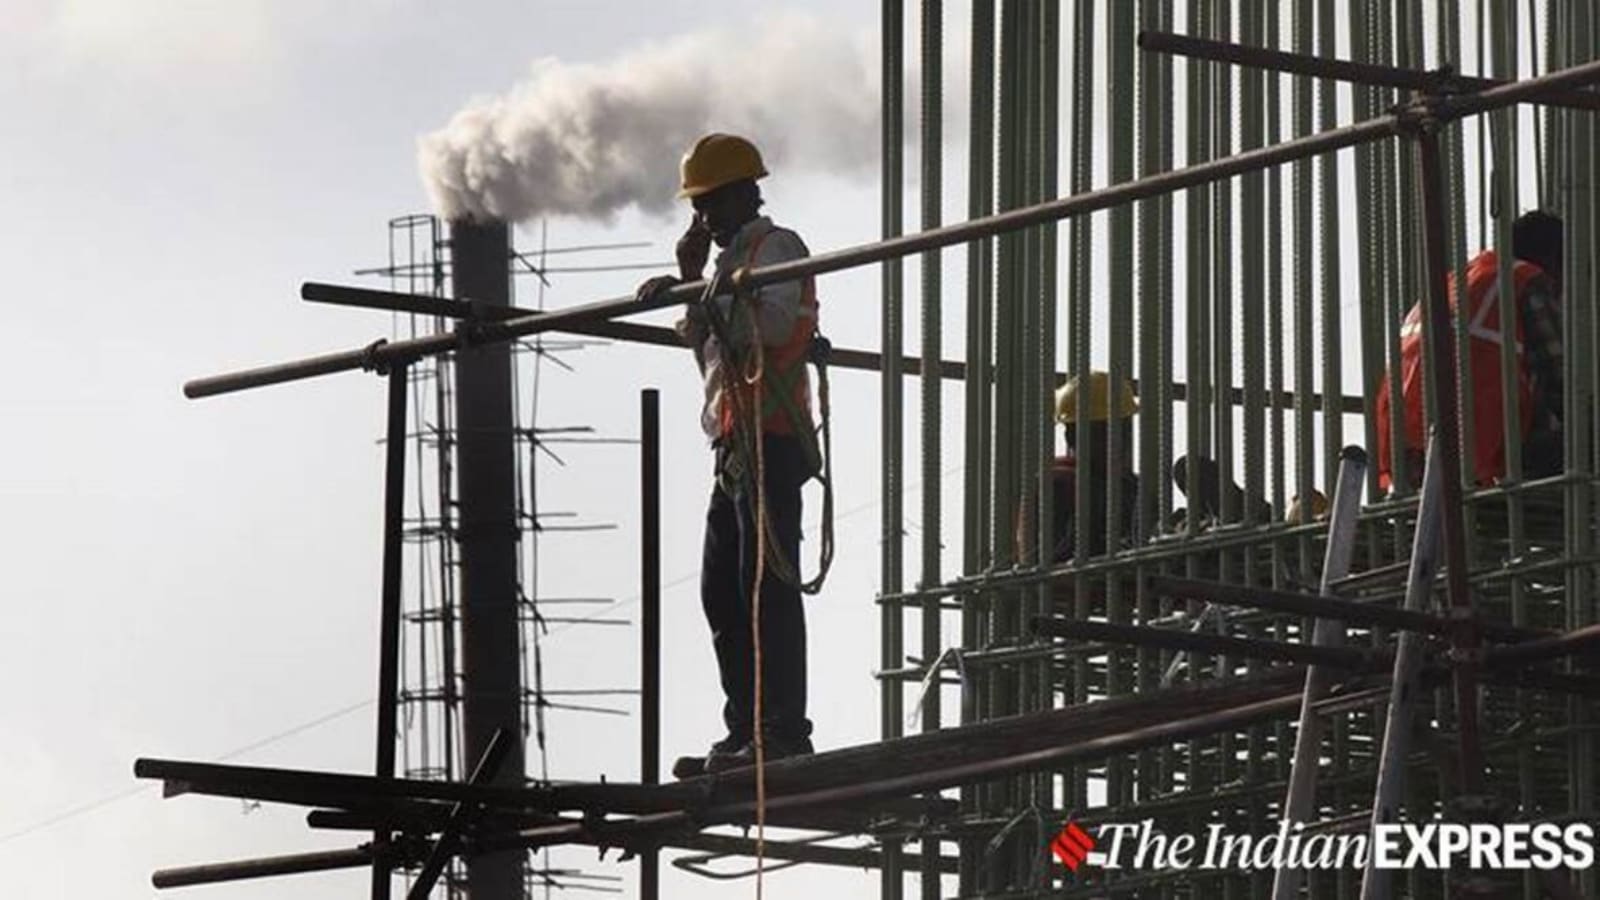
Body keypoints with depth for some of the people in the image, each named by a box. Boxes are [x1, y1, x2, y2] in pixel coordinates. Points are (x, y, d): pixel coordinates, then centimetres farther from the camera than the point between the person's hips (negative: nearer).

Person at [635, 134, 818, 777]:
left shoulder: (774, 248, -4)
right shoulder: (734, 257, 26)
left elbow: (772, 324, -22)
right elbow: (704, 344, 25)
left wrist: (698, 289, -18)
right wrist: (690, 282, 13)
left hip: (769, 443, -10)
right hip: (736, 447, 10)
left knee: (767, 588, -13)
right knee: (723, 594, 9)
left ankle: (784, 731, -15)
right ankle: (747, 730, 11)